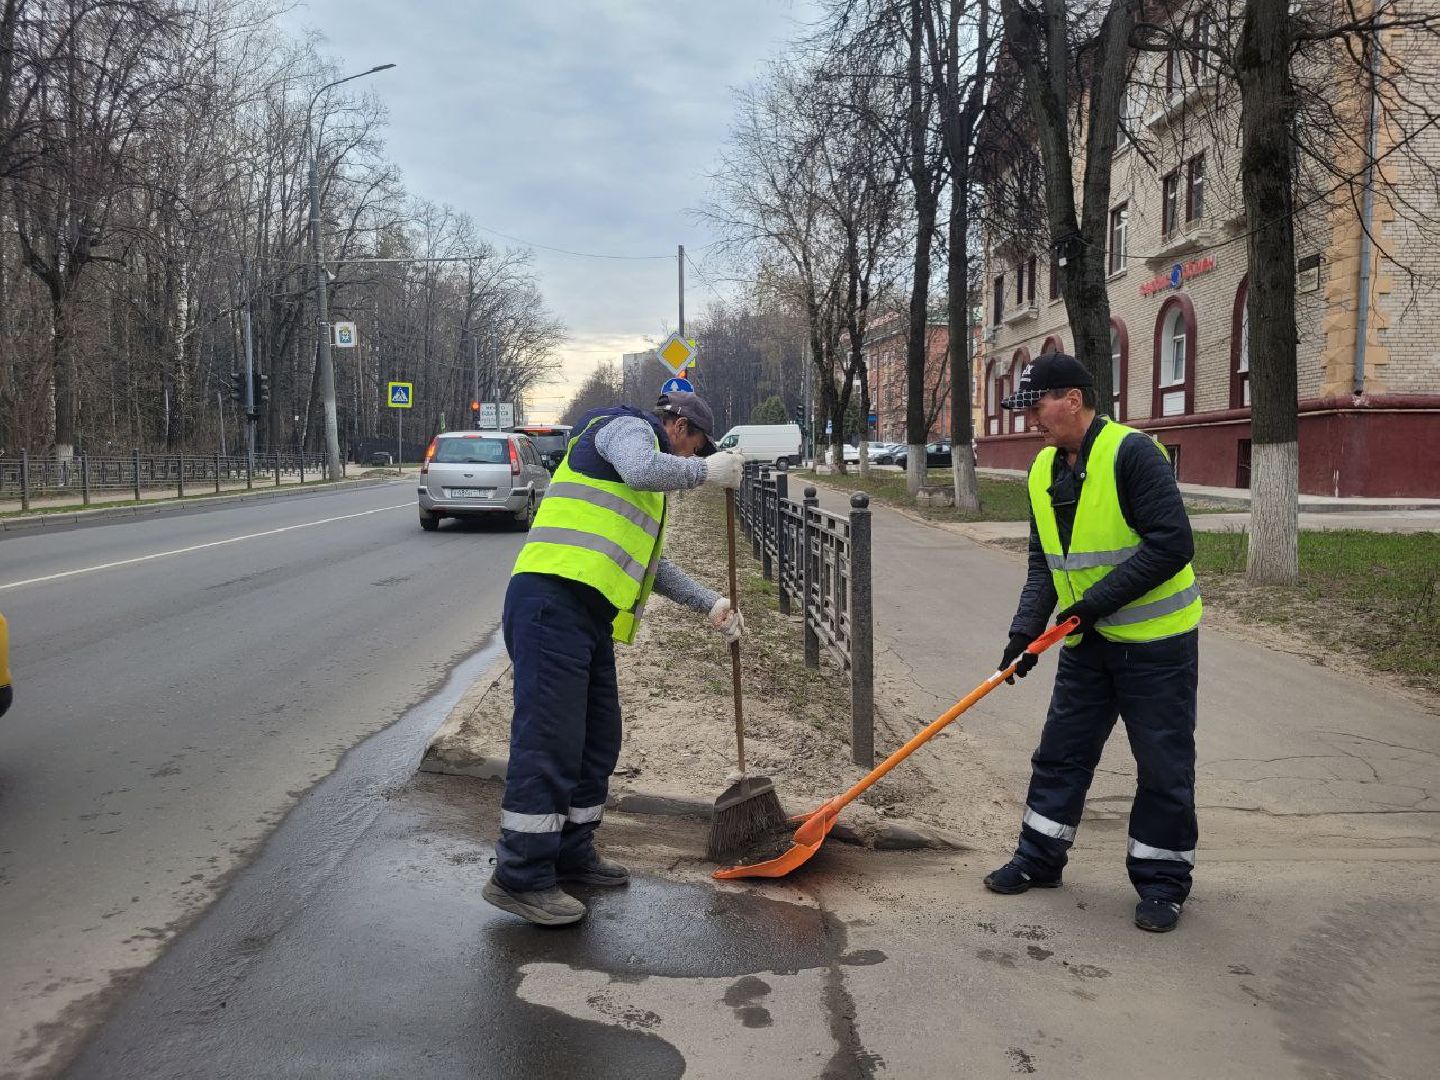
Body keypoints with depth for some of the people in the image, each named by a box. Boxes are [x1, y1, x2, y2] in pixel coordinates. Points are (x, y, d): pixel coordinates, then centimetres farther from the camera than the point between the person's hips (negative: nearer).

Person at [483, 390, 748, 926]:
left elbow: (652, 565, 35)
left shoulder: (645, 494, 32)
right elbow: (641, 469, -21)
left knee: (598, 741, 14)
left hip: (590, 619, 11)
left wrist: (710, 604, 28)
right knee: (550, 740, -11)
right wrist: (706, 470, -7)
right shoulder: (628, 427, 3)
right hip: (553, 602, -11)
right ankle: (521, 878, -5)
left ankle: (571, 854, 25)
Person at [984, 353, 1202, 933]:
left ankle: (1162, 880, 19)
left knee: (1164, 766, 4)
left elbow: (1172, 543, -24)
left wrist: (1100, 599, -23)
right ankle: (1039, 859, 28)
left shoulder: (1132, 453, -19)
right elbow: (1045, 564, 8)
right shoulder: (1044, 472, 5)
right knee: (1061, 750, 14)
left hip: (1156, 642, -7)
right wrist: (1026, 629, -3)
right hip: (1088, 641, 7)